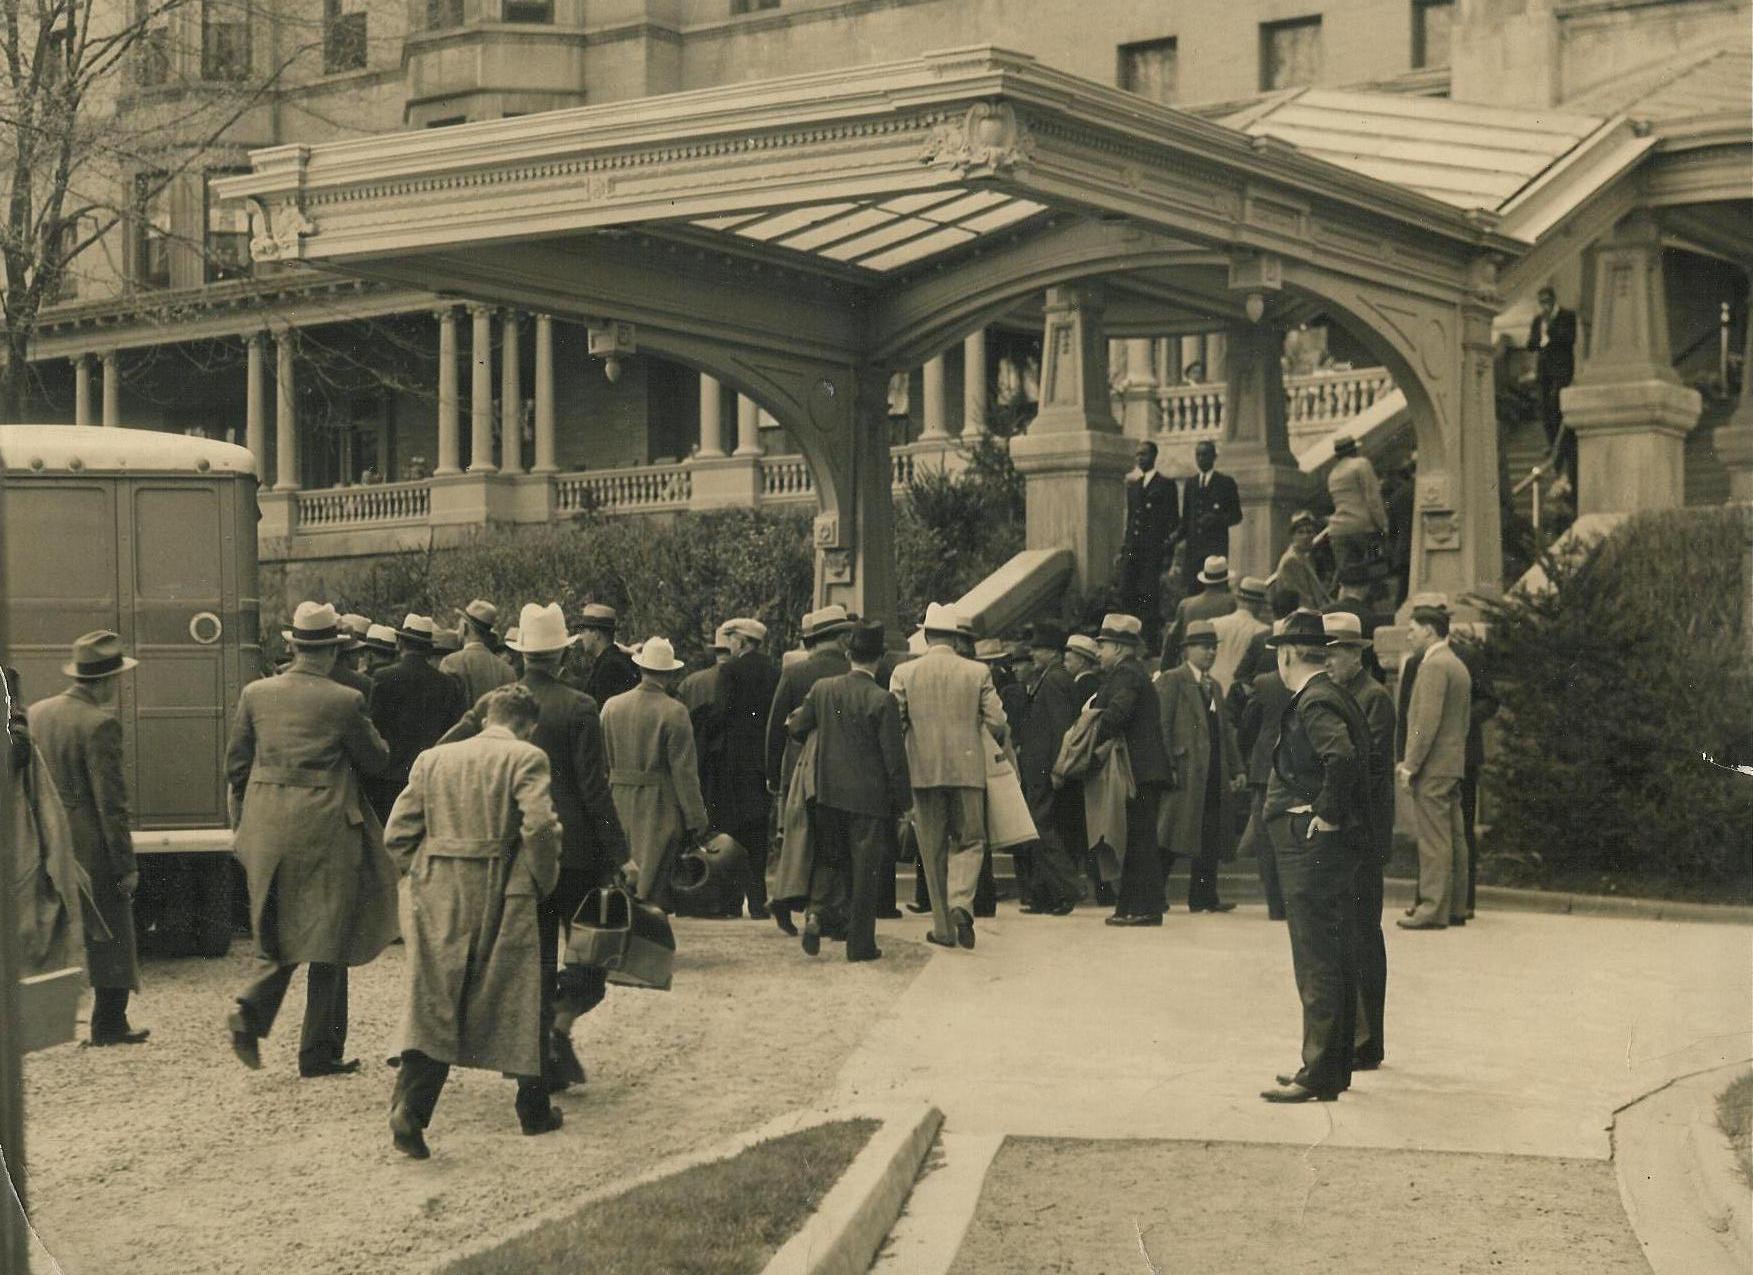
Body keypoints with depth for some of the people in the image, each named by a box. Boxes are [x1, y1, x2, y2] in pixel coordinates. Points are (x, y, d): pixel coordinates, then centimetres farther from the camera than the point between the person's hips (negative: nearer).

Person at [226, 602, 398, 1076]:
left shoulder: (256, 694, 2)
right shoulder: (344, 702, -10)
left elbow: (236, 765, 8)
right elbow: (376, 760, 0)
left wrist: (242, 824, 18)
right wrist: (369, 731, 20)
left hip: (267, 829, 4)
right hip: (325, 829, -4)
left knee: (278, 932, 20)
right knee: (327, 937, 6)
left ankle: (251, 1010, -4)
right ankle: (319, 1053, 10)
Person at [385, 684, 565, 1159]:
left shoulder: (433, 759, 10)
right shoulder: (525, 758, -4)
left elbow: (397, 833, 6)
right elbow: (539, 825, -17)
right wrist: (545, 880, -3)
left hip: (437, 900, 3)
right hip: (504, 900, -3)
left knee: (433, 1004, 3)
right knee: (522, 1002, 12)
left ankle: (410, 1106, -15)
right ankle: (535, 1109, 24)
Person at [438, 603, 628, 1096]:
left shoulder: (492, 704, 1)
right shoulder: (577, 708, -10)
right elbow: (594, 787, -12)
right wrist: (619, 853, -7)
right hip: (574, 847, -4)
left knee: (535, 957, 11)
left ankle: (542, 1062, 11)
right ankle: (561, 1025, -14)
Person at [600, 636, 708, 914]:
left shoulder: (612, 706, 4)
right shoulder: (674, 712, -12)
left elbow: (602, 760, 8)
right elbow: (684, 769, -12)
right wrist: (696, 819, -7)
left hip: (619, 800, 5)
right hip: (661, 807, -5)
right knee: (654, 882, -1)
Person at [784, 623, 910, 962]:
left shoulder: (821, 689, -2)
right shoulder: (883, 700, -14)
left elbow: (796, 729, 9)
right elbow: (894, 757, -11)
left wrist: (795, 716, 32)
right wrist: (903, 801, -1)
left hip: (828, 791, 4)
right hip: (868, 795, -4)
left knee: (828, 857, 20)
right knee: (864, 870, 5)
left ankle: (816, 911, -3)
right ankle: (860, 943, 8)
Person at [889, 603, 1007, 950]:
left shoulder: (904, 673, 0)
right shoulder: (977, 672, 0)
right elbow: (996, 722, -1)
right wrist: (1001, 743, 22)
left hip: (923, 771, 1)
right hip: (968, 768, -1)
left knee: (933, 849, 9)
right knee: (969, 841, 9)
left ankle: (943, 927, 9)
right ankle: (961, 902, -17)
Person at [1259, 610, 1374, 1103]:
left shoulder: (1315, 702, -16)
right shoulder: (1334, 697, 16)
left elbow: (1342, 756, -33)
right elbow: (1349, 757, 21)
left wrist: (1326, 816, -23)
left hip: (1313, 846, -11)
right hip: (1336, 846, 11)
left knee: (1317, 963, -7)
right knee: (1336, 959, 15)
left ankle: (1319, 1075, -5)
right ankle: (1333, 1065, 23)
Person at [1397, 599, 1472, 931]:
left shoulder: (1434, 666, -13)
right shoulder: (1458, 666, 18)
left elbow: (1427, 720, -19)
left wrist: (1410, 765, -17)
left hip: (1433, 767, -10)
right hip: (1454, 764, 10)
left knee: (1434, 841, -9)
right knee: (1454, 838, 10)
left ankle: (1433, 909, -9)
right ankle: (1455, 907, 13)